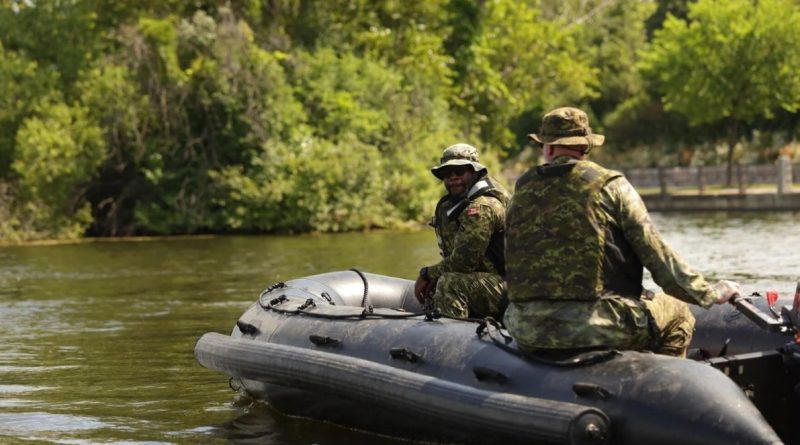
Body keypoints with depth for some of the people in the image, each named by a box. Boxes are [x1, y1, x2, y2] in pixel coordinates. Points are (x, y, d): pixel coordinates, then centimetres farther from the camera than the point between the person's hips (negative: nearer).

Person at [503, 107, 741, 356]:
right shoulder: (610, 185, -3)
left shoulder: (522, 189, 7)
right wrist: (709, 294, 8)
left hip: (527, 332, 4)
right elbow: (656, 254, -2)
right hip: (597, 327, -3)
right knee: (677, 312, 21)